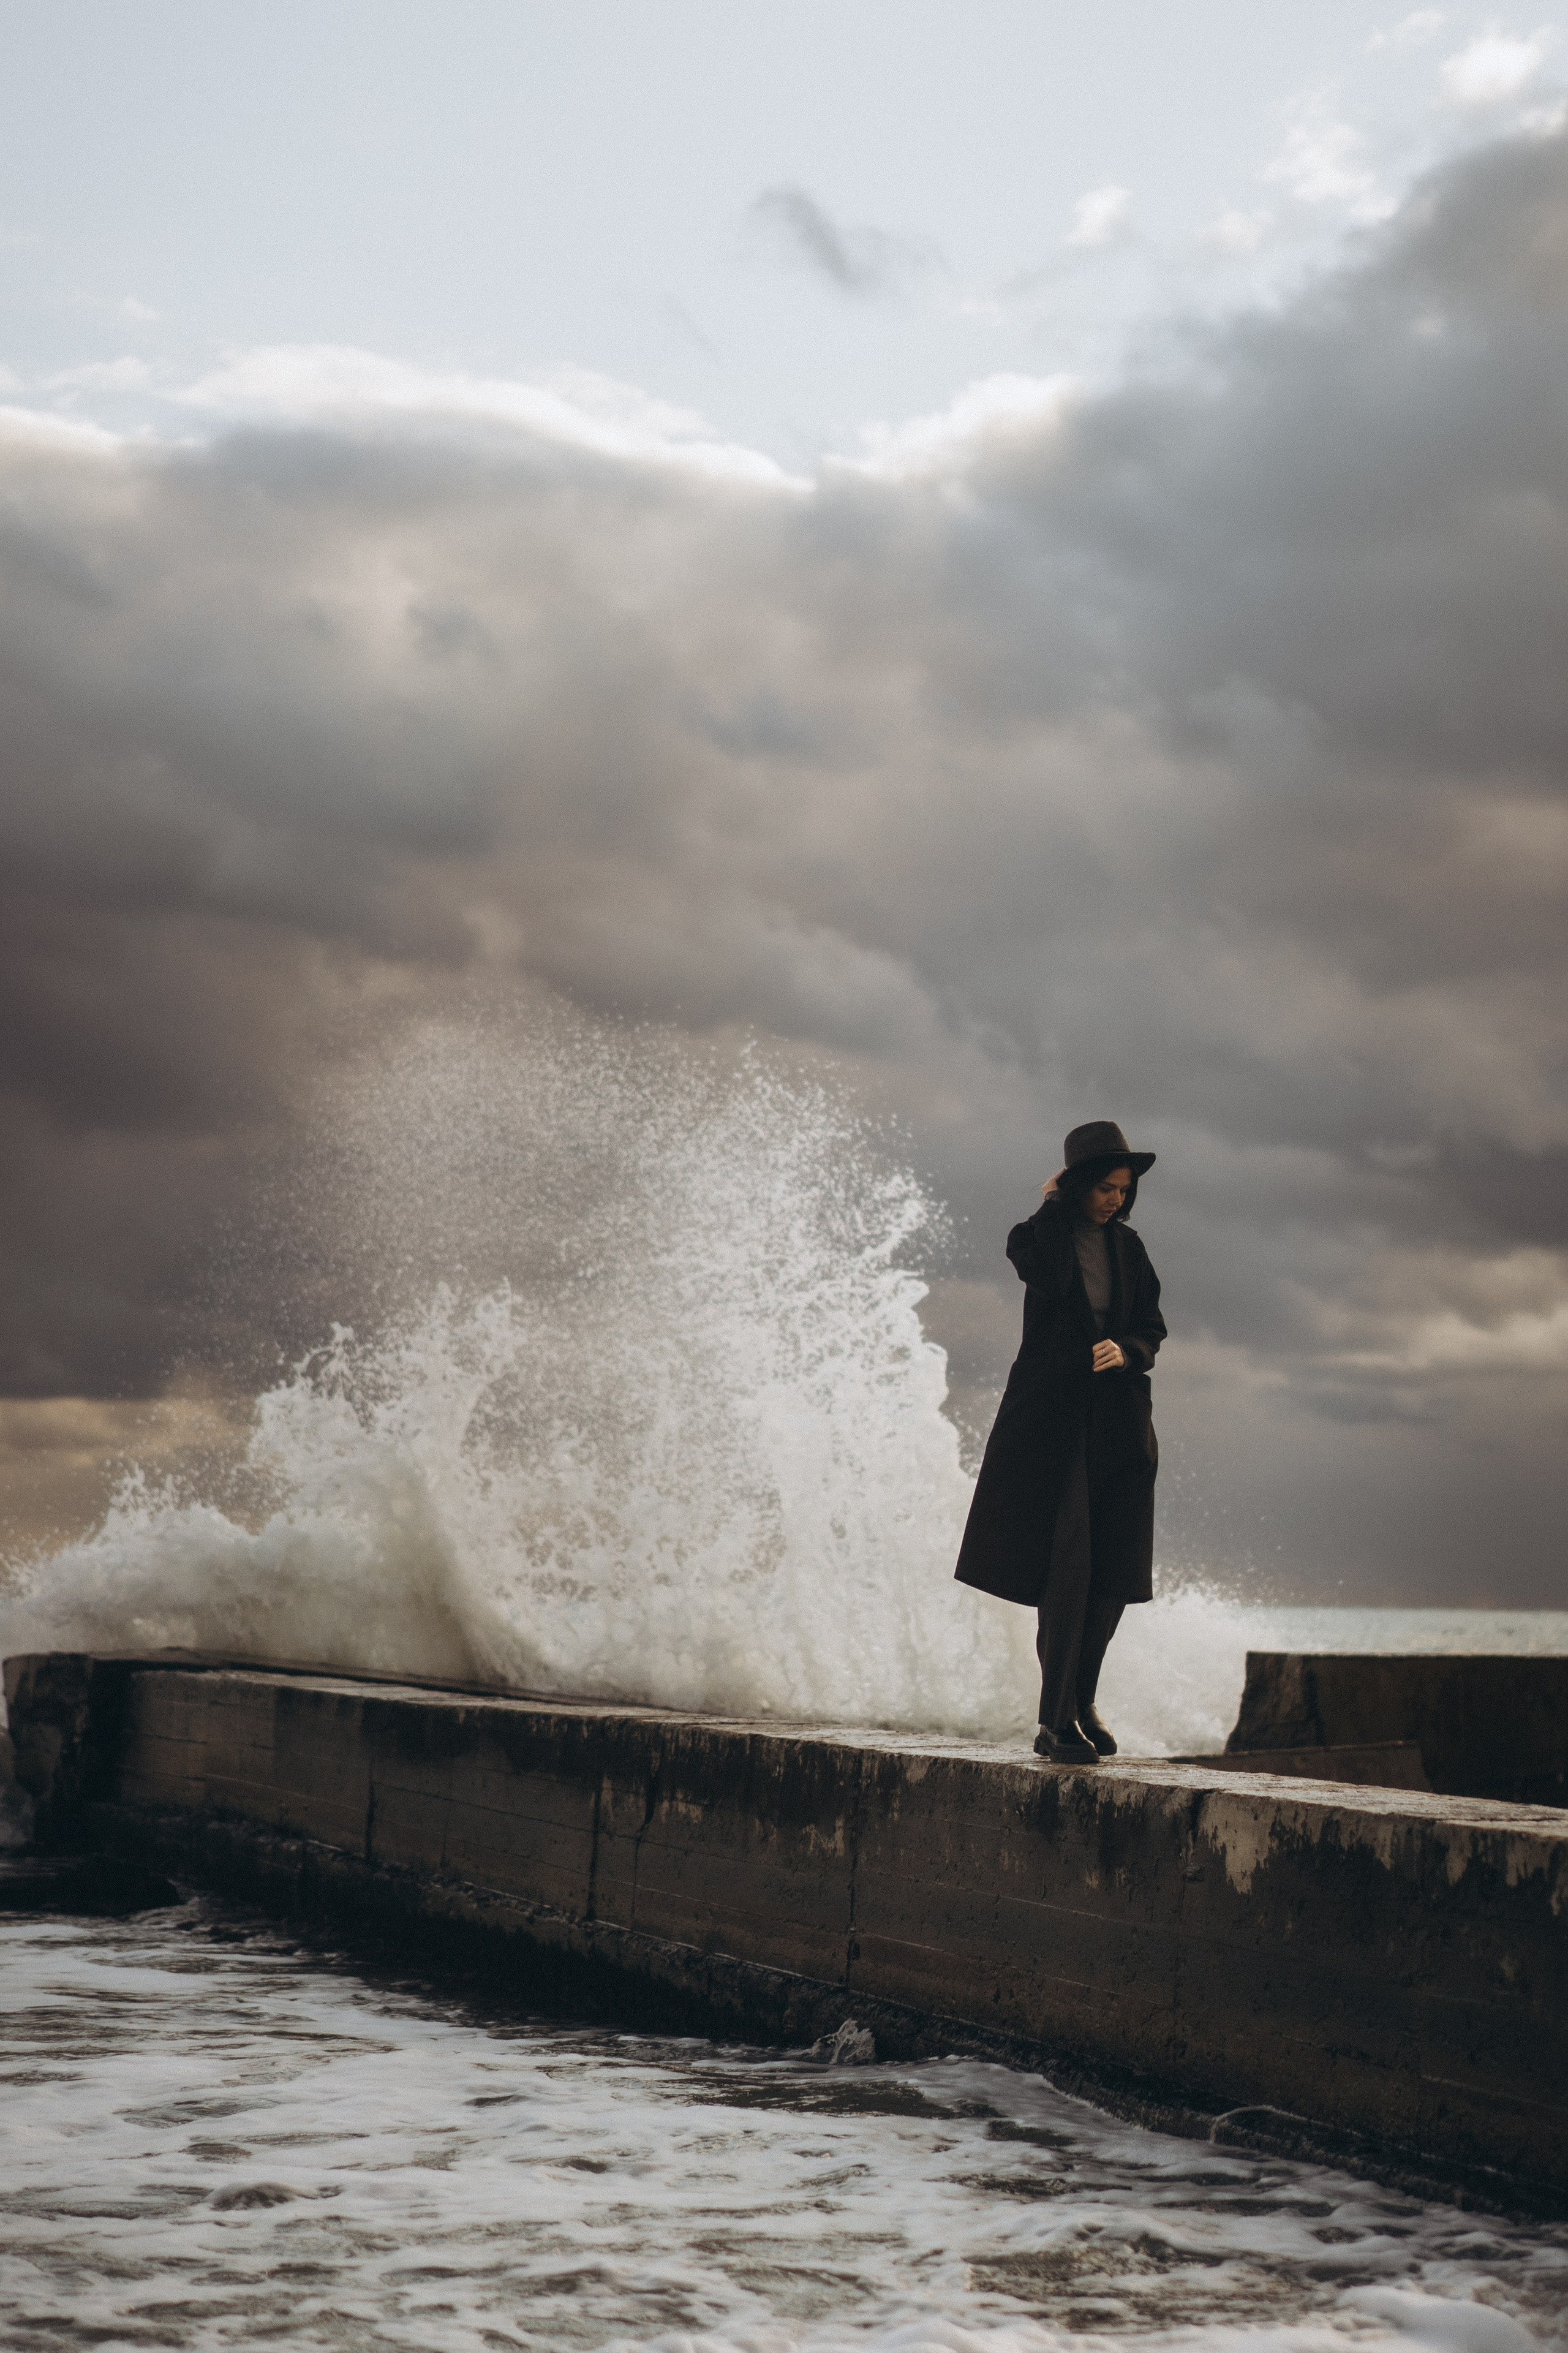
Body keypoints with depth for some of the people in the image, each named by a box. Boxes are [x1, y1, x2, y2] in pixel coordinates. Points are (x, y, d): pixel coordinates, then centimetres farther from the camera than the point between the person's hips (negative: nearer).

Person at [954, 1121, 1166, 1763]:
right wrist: (1058, 1205, -13)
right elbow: (1048, 1277, -26)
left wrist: (1126, 1350, -11)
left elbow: (1152, 1326, 11)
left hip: (1118, 1422, 5)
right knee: (1065, 1569, -11)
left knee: (1112, 1573, 4)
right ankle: (1057, 1721, -9)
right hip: (1054, 1417, -5)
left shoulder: (1128, 1247, 11)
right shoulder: (1038, 1235, -3)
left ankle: (1080, 1703, 20)